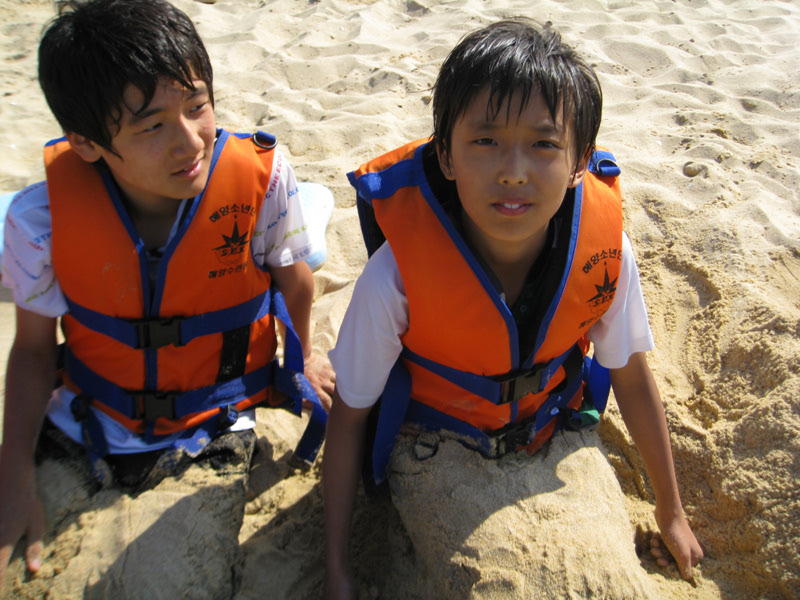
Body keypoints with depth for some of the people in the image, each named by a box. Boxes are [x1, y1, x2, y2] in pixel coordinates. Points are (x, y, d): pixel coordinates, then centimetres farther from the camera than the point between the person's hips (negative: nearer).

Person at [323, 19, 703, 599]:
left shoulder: (606, 250, -21)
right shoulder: (398, 274, -29)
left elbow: (632, 377, -2)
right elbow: (349, 415, -13)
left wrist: (671, 513, 11)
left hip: (557, 437, 3)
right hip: (439, 447, -2)